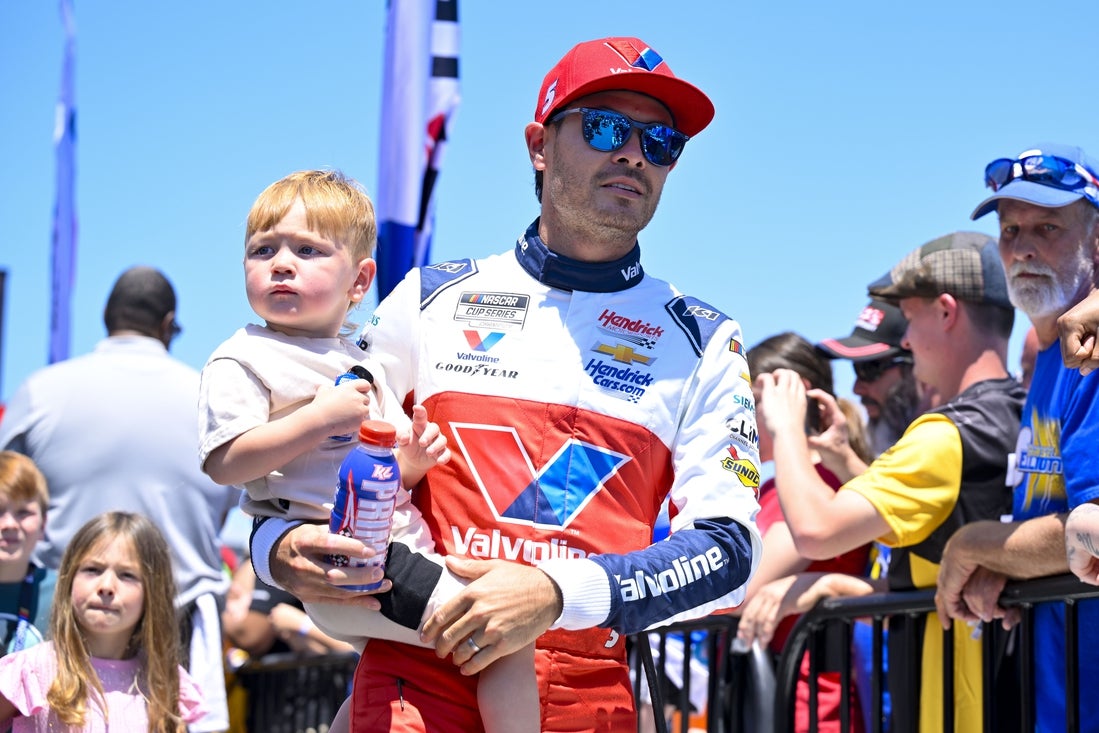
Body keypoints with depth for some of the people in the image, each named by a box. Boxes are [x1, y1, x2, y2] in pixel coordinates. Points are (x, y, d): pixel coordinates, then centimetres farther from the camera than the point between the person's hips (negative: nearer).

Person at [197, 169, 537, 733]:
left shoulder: (359, 365, 21)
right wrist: (318, 418, -21)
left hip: (401, 548, 9)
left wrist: (411, 461, 2)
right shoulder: (240, 362, -4)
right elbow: (223, 463, -17)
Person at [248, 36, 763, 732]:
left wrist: (558, 594, -20)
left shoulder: (704, 342, 8)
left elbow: (729, 546, -3)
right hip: (419, 674, 1)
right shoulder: (433, 296, 12)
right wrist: (280, 547, -8)